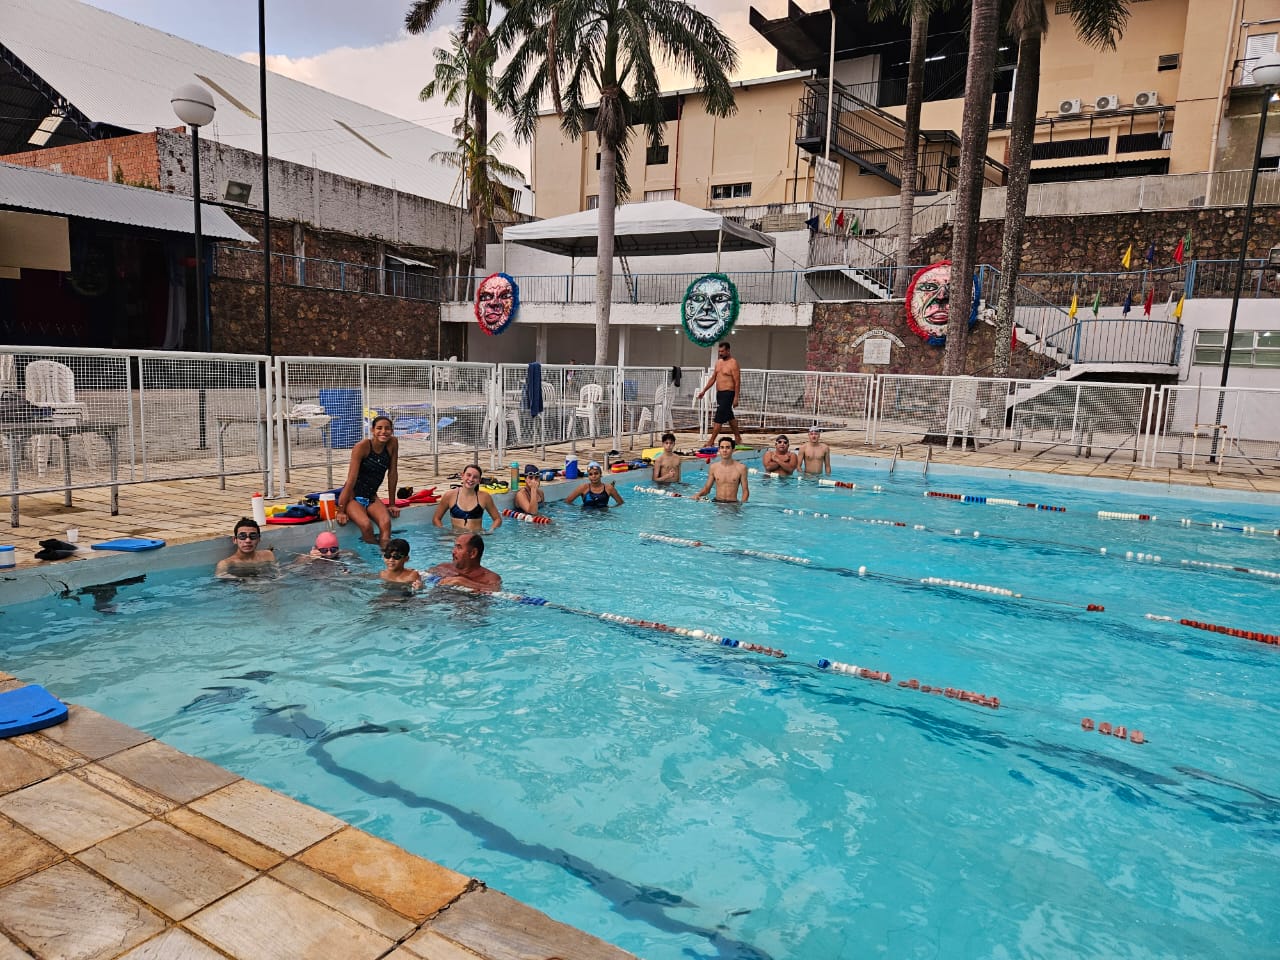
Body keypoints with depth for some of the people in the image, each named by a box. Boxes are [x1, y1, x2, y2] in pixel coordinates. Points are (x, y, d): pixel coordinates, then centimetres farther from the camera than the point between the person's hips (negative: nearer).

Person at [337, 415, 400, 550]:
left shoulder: (393, 443, -5)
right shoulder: (362, 447, -18)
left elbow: (392, 473, 2)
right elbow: (352, 479, -19)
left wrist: (392, 503, 5)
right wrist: (341, 510, -18)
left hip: (371, 497, 4)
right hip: (353, 497, -4)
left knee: (386, 522, -26)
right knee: (366, 525, -30)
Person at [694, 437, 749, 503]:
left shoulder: (741, 468, -1)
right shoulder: (713, 467, 5)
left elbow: (745, 491, 1)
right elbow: (707, 488, 12)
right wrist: (698, 495, -8)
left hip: (733, 503, -1)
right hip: (717, 502, 1)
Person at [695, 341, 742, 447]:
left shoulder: (733, 364, -11)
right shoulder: (718, 362, 12)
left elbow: (737, 382, -13)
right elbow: (713, 378, 18)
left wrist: (736, 398, -18)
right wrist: (704, 391, 13)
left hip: (728, 393, -8)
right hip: (719, 393, 8)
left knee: (718, 418, -11)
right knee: (729, 416, 17)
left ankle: (711, 442, -10)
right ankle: (738, 438, 28)